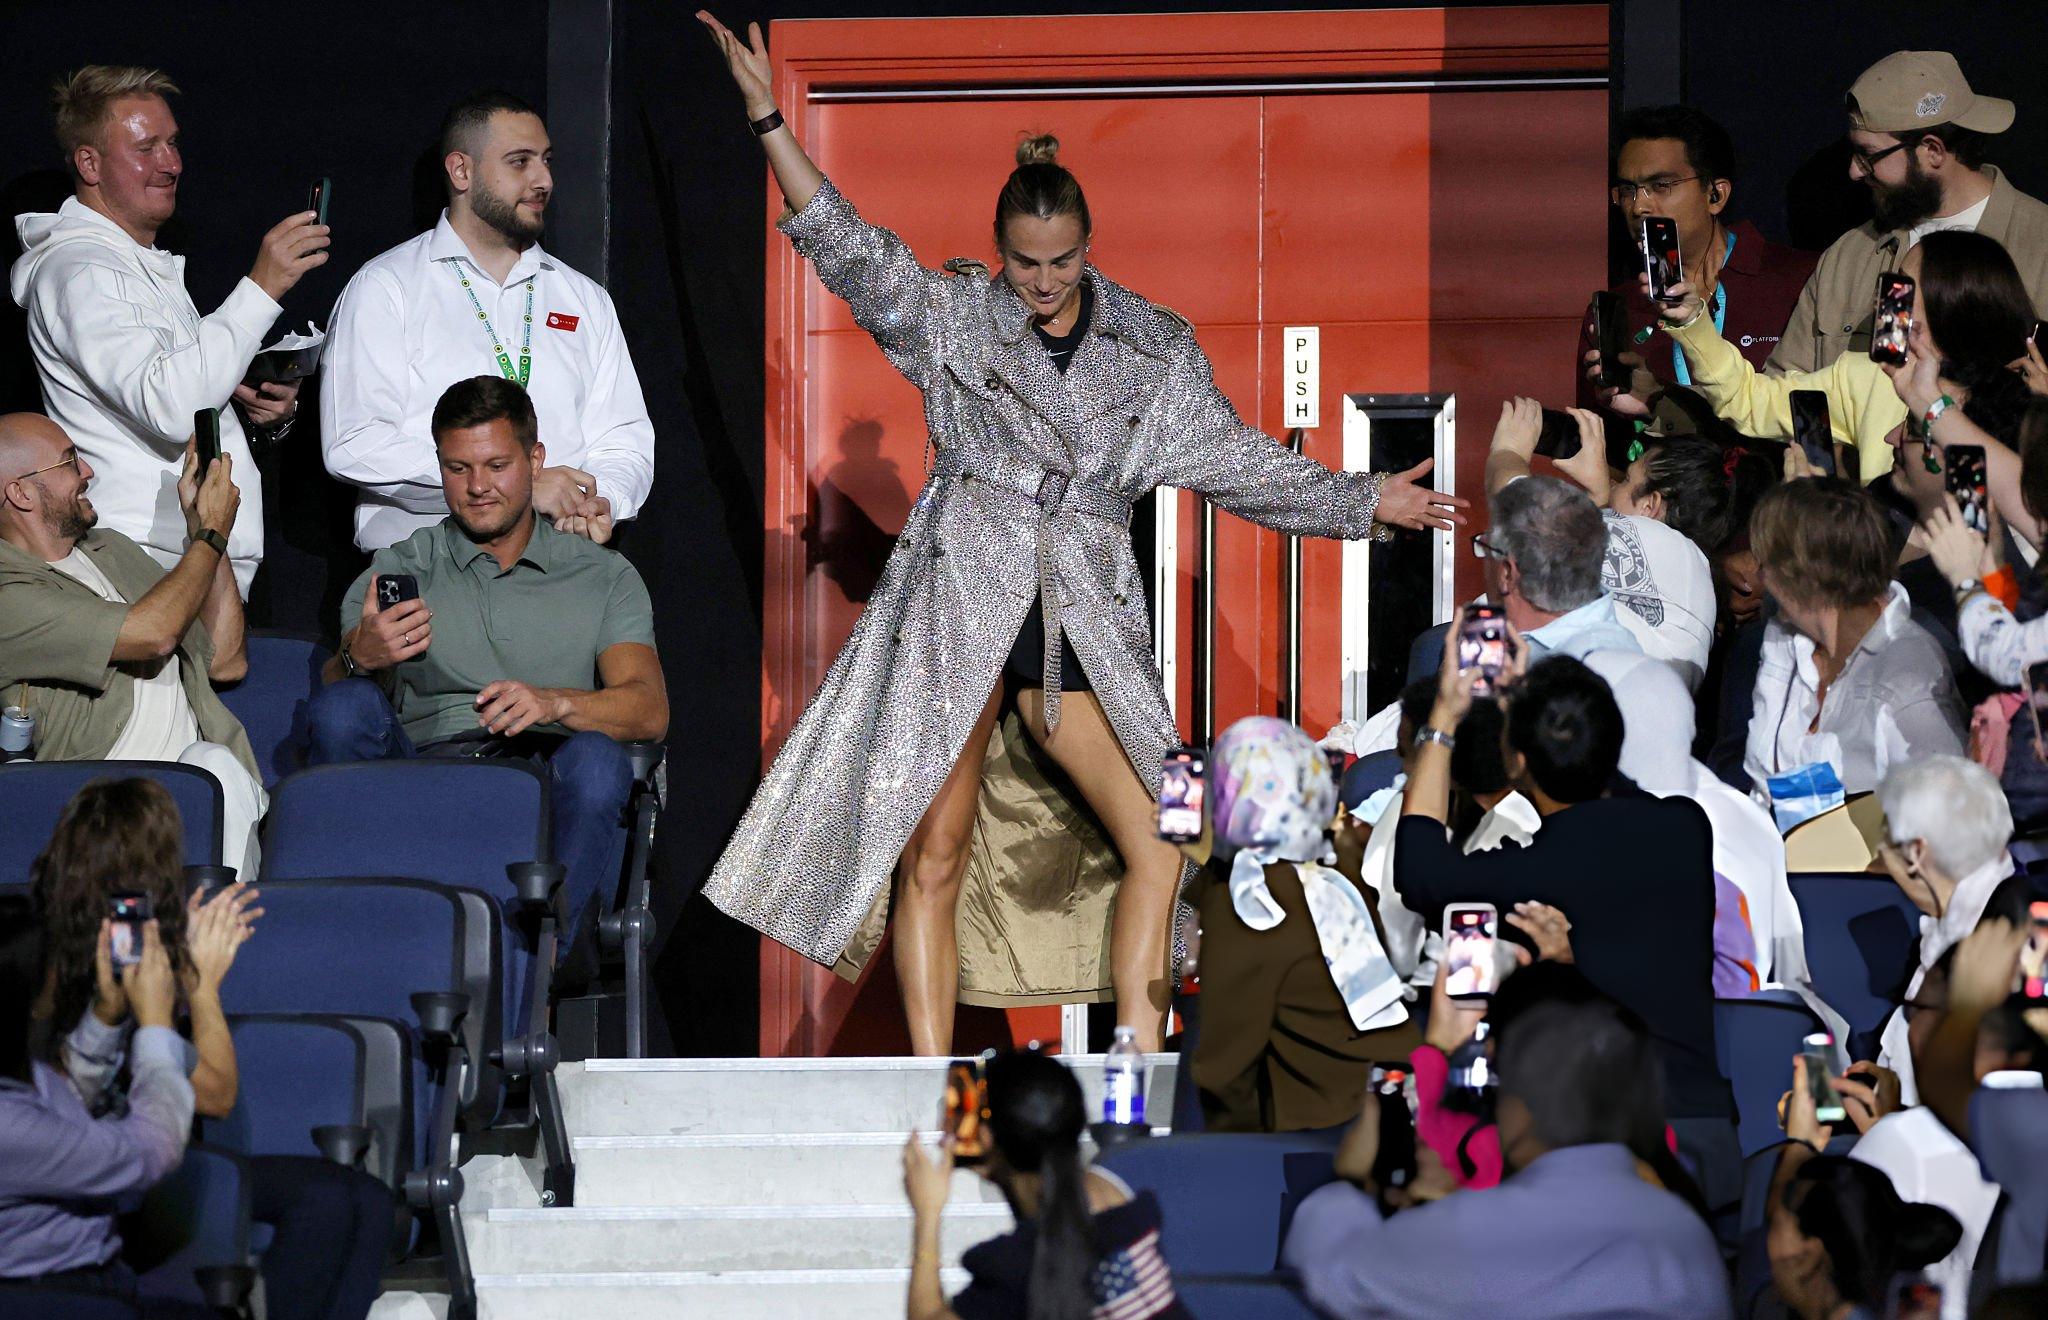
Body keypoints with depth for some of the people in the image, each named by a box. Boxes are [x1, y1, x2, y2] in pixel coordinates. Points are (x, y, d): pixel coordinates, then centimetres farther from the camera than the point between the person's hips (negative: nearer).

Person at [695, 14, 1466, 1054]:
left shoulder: (1154, 352, 10)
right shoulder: (951, 318, 5)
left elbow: (1234, 459, 16)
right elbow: (849, 252, -5)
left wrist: (1363, 501, 14)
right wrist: (768, 118, -14)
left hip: (1086, 622, 2)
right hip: (959, 607, -2)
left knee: (1160, 843, -9)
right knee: (934, 852, -5)